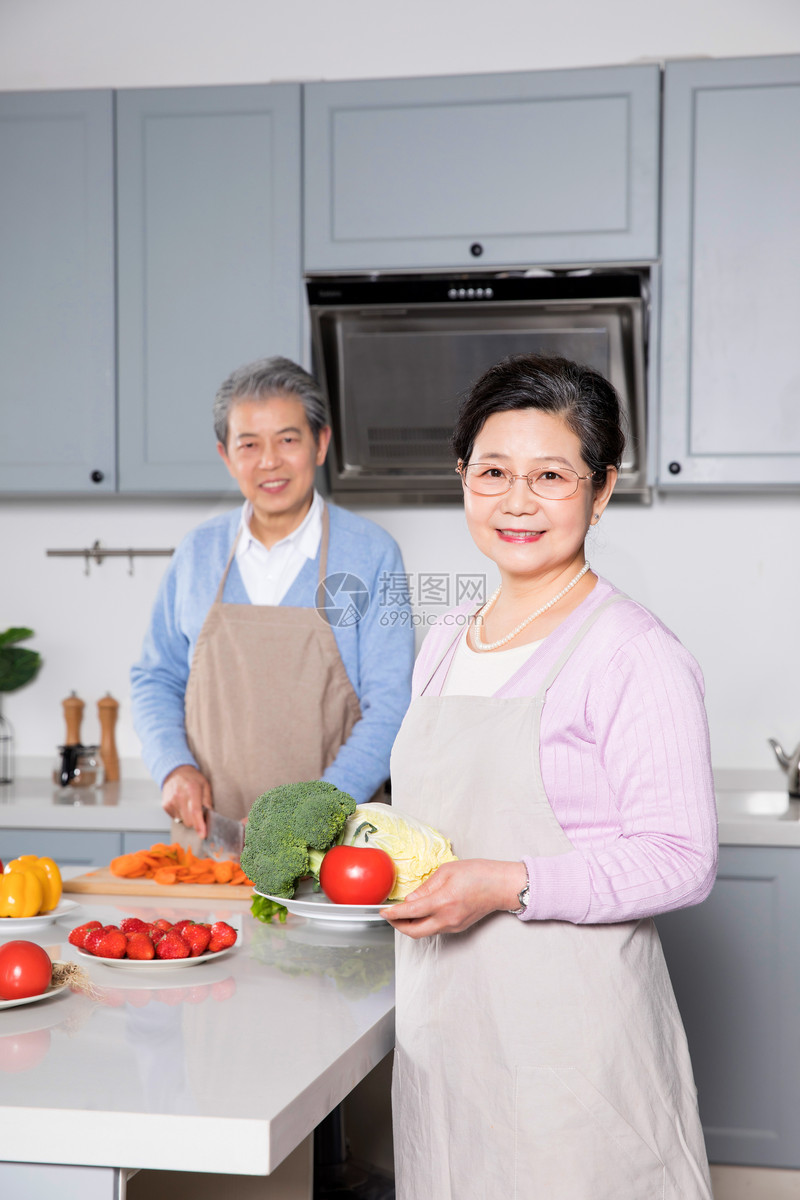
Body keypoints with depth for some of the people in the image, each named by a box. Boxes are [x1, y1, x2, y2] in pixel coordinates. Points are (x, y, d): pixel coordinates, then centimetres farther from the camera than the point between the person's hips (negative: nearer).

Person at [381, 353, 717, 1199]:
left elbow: (680, 861, -15)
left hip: (570, 1031, -6)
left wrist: (507, 886, -23)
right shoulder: (444, 644, 12)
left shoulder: (634, 654, -11)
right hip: (442, 1023, 7)